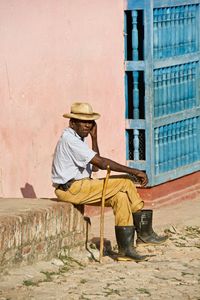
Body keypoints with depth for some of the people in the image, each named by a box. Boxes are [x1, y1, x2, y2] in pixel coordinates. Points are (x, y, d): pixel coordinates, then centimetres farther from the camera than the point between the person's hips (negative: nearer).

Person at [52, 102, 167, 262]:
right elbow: (100, 162, -22)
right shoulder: (69, 139, -16)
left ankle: (126, 247, -5)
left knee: (121, 197, -5)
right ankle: (144, 233, -4)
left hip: (80, 187, 10)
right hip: (72, 189, -10)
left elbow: (95, 167, 11)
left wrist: (94, 137, 7)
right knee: (125, 183, -12)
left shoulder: (78, 139, 17)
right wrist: (134, 172, -20)